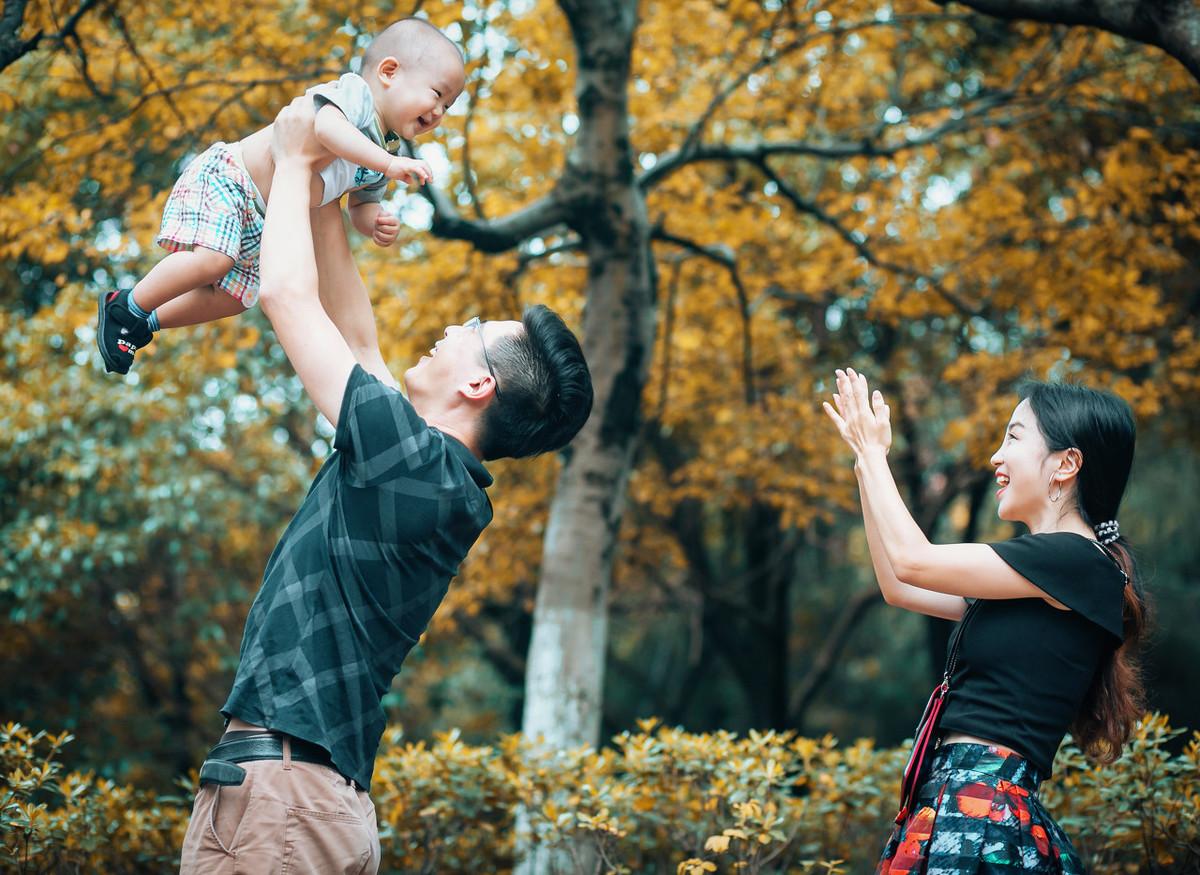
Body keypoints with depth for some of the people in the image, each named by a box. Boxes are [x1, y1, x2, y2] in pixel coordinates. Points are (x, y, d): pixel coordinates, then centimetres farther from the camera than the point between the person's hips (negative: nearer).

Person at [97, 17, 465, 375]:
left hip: (256, 224, 10)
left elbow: (362, 204, 16)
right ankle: (127, 307, -9)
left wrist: (377, 224, -8)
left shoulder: (381, 156, 9)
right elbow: (327, 126, -37)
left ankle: (146, 323, 27)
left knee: (234, 297, 11)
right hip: (222, 177, -10)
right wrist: (388, 163, -41)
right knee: (213, 260, -28)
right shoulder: (354, 92, -17)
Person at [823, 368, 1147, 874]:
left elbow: (911, 562, -9)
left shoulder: (1074, 561, -11)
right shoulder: (1035, 574, 17)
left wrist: (873, 454, 5)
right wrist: (865, 464, 22)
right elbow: (898, 588, 23)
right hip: (952, 798, 9)